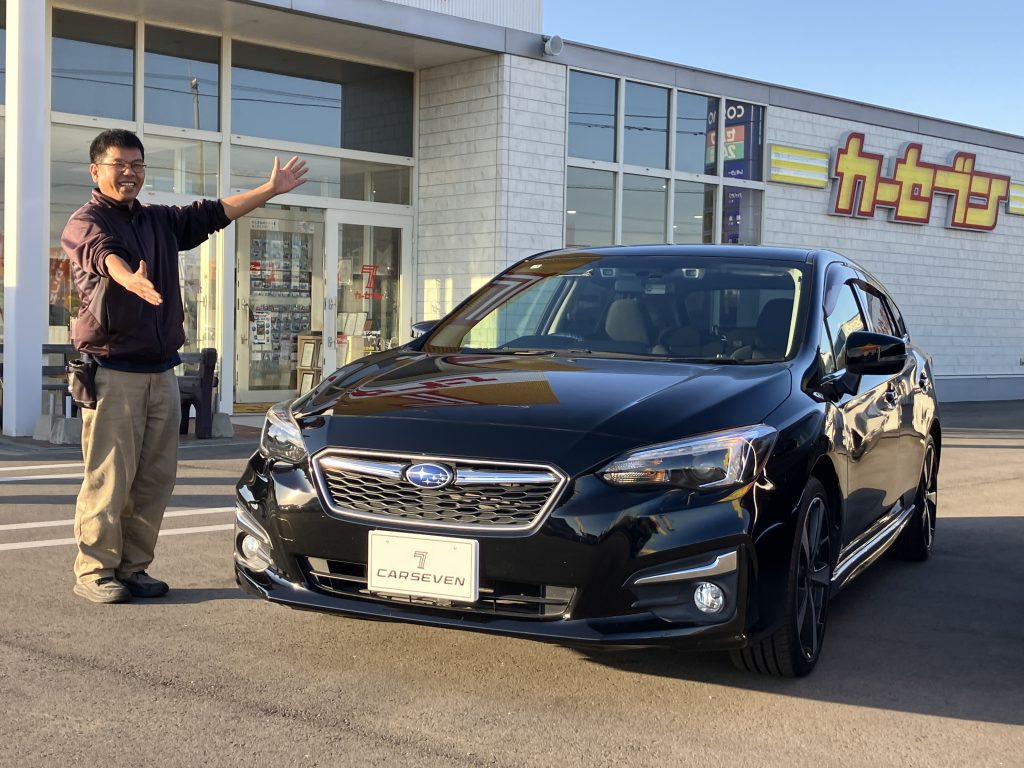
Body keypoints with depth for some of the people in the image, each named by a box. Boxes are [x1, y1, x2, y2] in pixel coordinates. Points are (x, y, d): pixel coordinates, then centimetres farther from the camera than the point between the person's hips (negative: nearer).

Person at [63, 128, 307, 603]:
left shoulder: (161, 221, 17)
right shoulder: (85, 223, -5)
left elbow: (214, 213, 22)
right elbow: (104, 255, -27)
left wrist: (271, 189, 17)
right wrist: (132, 280, -49)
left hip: (161, 372, 7)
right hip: (111, 373, -7)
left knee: (155, 479, 7)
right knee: (108, 478, -6)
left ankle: (132, 568, 17)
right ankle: (93, 573, 3)